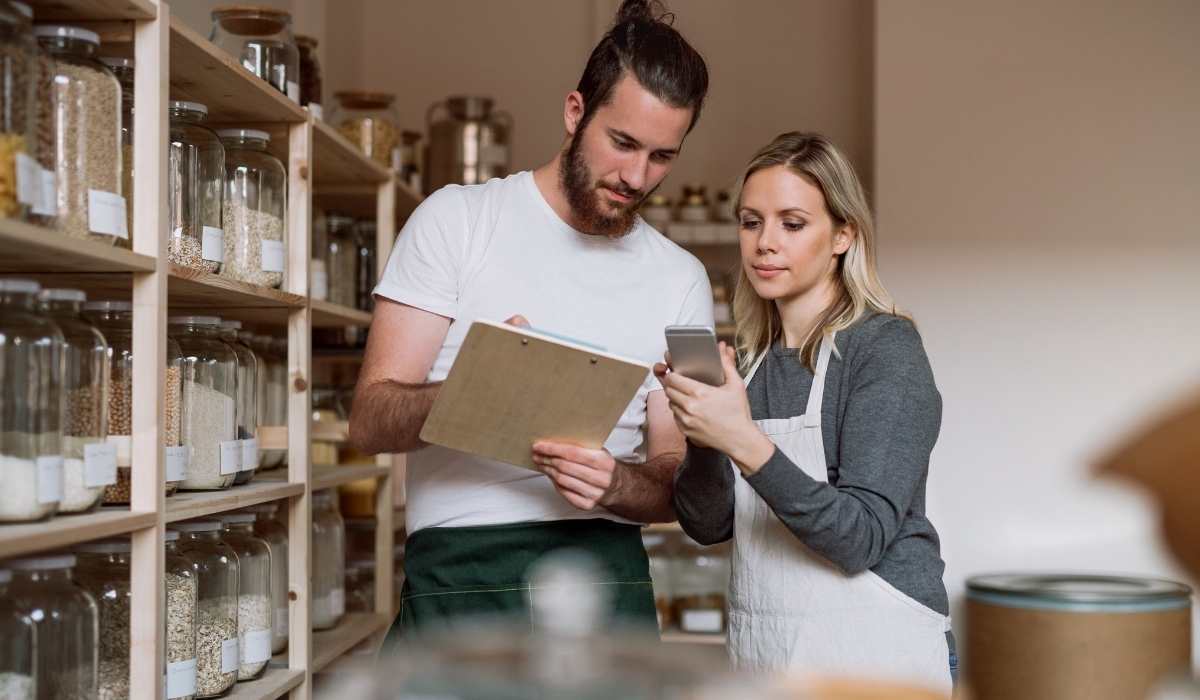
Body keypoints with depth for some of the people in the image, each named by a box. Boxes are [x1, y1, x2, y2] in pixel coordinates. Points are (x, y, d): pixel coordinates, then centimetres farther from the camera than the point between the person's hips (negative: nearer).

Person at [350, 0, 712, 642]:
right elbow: (370, 421, -6)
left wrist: (614, 485, -16)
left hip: (607, 581, 2)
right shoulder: (457, 220, 2)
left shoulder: (681, 280, 9)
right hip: (460, 581, -2)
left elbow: (676, 482, 7)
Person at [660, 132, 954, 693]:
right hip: (762, 656, 6)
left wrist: (746, 444, -30)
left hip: (871, 654, -6)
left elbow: (862, 536, -19)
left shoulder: (885, 347, -11)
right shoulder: (750, 362, 7)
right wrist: (701, 437, -17)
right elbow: (708, 525, 1)